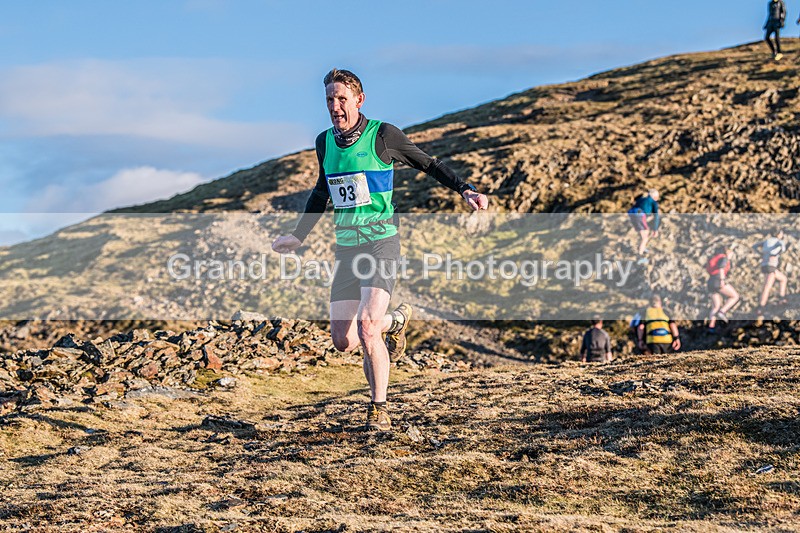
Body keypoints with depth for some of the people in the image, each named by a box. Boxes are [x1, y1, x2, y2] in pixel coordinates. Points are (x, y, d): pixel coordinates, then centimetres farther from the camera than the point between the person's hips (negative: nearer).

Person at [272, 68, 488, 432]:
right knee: (343, 341, -1)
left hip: (381, 242, -5)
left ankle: (379, 408, -4)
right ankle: (395, 321, 32)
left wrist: (465, 190, -10)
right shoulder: (324, 142, 9)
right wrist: (298, 236, 29)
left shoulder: (382, 135, -7)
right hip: (345, 248, 5)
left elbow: (428, 165, 3)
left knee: (366, 324, -22)